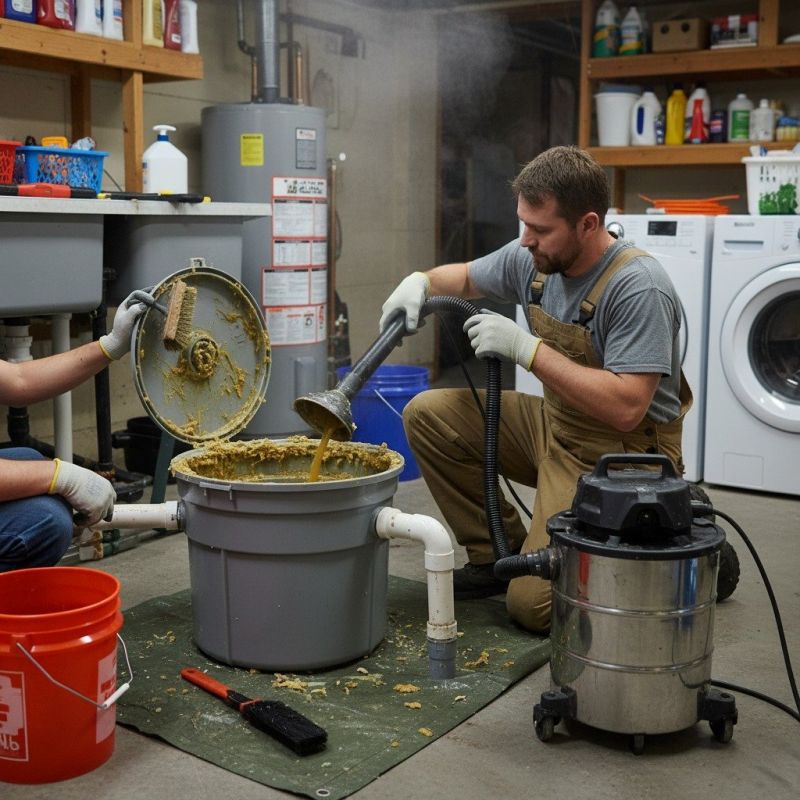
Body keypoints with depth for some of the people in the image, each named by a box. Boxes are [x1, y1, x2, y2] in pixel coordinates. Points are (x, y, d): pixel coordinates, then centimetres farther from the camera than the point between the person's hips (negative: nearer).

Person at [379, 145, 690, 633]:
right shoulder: (534, 257, -3)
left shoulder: (639, 288, -26)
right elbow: (465, 277, 17)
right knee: (429, 414, -2)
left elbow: (625, 408, -32)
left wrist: (526, 348, -30)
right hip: (554, 426, 8)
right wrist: (421, 281, -7)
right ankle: (500, 552, 9)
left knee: (533, 603, -17)